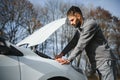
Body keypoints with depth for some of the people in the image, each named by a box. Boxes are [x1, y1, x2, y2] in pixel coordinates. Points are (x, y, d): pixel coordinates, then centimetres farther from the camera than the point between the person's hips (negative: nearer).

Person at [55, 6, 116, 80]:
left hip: (104, 61, -8)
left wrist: (69, 59, -18)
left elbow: (81, 44, -18)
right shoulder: (79, 29, 16)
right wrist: (62, 54, 2)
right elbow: (73, 43, 16)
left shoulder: (90, 23, -13)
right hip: (97, 63, 9)